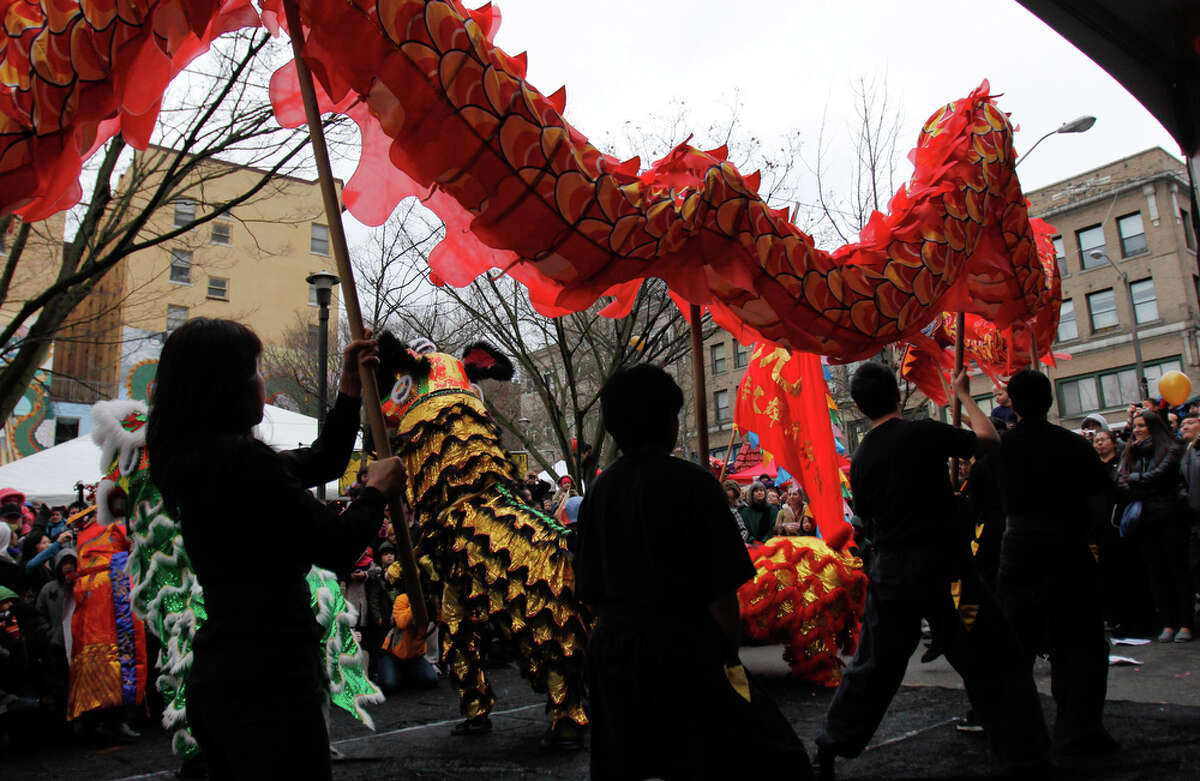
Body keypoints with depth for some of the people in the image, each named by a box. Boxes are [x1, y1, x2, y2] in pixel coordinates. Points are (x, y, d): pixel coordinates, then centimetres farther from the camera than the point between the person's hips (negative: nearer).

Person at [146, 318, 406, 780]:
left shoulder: (192, 460, 10)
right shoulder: (240, 459, -20)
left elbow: (321, 463, 20)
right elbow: (339, 549, -17)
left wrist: (349, 392, 16)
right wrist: (377, 490, 0)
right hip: (269, 682, -10)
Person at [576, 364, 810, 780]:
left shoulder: (599, 490, 4)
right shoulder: (693, 482, -12)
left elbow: (589, 589, 8)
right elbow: (722, 590, -12)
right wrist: (730, 655, 1)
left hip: (613, 651, 6)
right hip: (683, 652, -6)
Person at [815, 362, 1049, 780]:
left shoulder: (860, 458, 5)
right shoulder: (924, 433, -10)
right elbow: (989, 439, 3)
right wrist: (964, 395, 16)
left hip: (888, 573, 5)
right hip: (941, 567, -5)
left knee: (873, 665, 16)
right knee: (990, 664, 8)